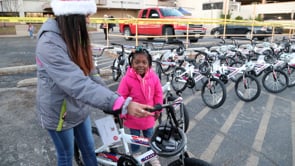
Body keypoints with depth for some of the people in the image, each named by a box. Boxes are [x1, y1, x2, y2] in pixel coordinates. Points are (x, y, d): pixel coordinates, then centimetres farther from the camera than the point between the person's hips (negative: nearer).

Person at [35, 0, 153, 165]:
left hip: (80, 108, 7)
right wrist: (123, 104, -46)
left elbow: (89, 74, -2)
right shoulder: (49, 44, -29)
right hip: (59, 113, -7)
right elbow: (79, 85, -39)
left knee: (89, 149, 21)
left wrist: (114, 98, -9)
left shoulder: (74, 38, 0)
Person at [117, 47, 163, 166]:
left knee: (150, 138, 20)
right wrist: (122, 114, -10)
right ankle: (135, 156, 45)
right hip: (133, 117, -2)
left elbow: (158, 94, 0)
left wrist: (158, 109, 5)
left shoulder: (153, 77, -12)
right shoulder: (127, 79, -20)